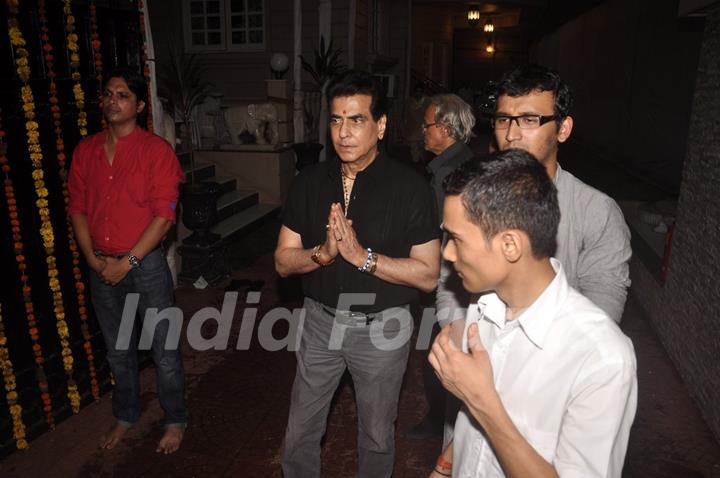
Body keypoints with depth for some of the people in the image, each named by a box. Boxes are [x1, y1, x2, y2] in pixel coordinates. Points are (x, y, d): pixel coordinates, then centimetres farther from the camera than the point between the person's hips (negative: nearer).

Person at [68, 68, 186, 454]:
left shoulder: (156, 150, -10)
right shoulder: (85, 151, 6)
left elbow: (164, 215, -14)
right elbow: (77, 208, 7)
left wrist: (127, 262, -15)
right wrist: (93, 259, -4)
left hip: (145, 263, -5)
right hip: (101, 267, 5)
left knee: (163, 350, 6)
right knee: (117, 350, 19)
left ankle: (175, 421, 26)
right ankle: (126, 416, 39)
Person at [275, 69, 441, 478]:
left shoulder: (410, 187, -14)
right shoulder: (310, 182, -3)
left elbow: (428, 275, -15)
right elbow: (283, 261, -2)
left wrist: (362, 256, -25)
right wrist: (322, 253, -22)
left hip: (382, 326, -2)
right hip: (321, 320, 3)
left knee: (377, 435, 19)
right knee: (301, 431, 18)